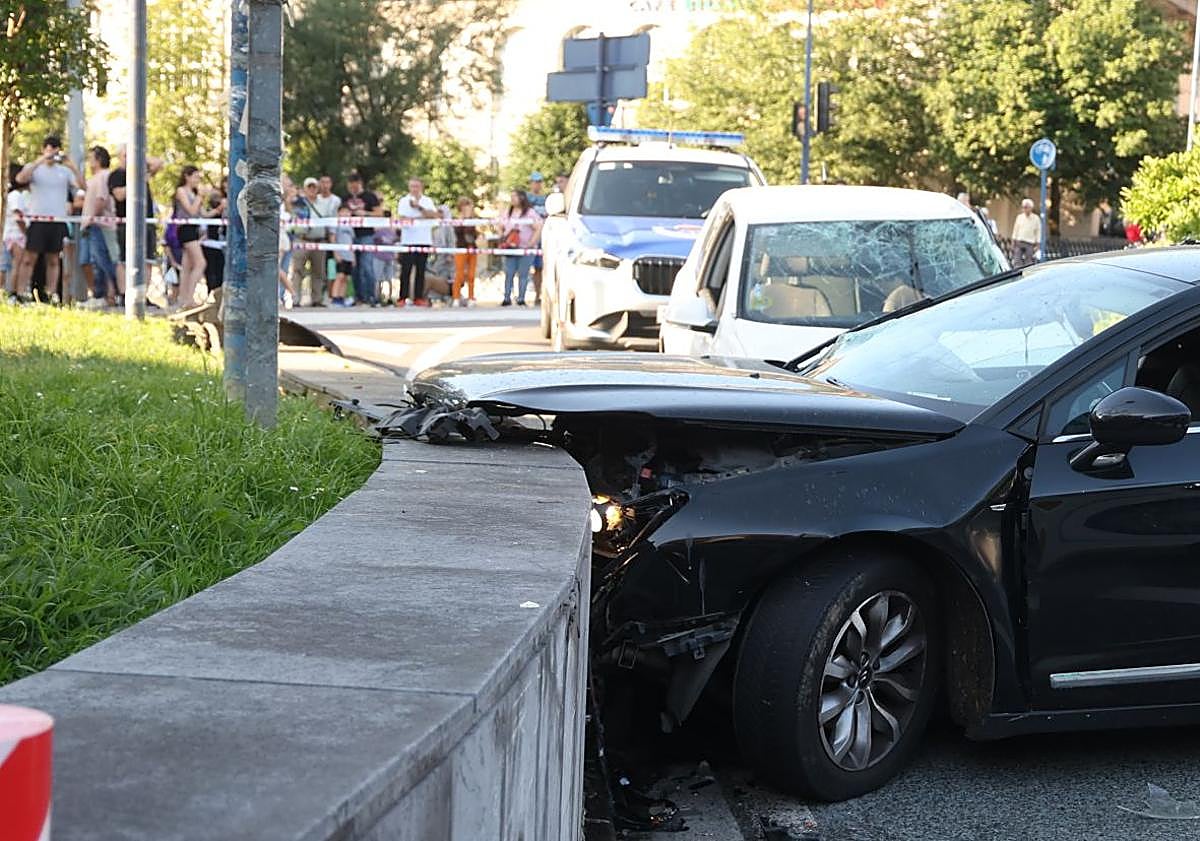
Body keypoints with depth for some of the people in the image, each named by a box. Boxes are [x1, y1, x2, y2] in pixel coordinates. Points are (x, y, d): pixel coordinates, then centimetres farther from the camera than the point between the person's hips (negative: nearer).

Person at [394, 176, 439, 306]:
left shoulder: (428, 201, 13)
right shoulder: (404, 201, 6)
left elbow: (434, 215, -3)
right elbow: (401, 218, -7)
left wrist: (419, 207, -11)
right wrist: (421, 217, -11)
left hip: (424, 241, 2)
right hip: (408, 241, -2)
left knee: (420, 270, 4)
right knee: (406, 270, -6)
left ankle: (418, 297, 7)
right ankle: (403, 297, -4)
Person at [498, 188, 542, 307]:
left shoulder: (530, 213, -2)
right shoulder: (506, 213, 15)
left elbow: (538, 228, -7)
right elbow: (500, 228, 23)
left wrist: (531, 243, -12)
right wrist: (502, 240, 7)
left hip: (525, 249, -4)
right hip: (510, 249, 4)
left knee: (523, 274, -3)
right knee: (509, 274, 0)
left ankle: (521, 299, 1)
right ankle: (507, 298, 1)